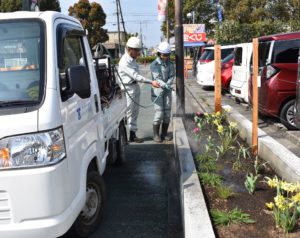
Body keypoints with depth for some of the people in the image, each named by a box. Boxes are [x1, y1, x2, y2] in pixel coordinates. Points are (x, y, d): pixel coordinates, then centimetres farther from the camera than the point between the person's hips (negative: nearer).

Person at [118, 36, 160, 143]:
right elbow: (136, 76, -25)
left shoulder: (133, 59, 10)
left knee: (135, 112, 11)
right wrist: (151, 82, -29)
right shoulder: (124, 62, -19)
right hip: (128, 89, -9)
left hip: (135, 87, 9)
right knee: (127, 113, -5)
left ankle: (133, 134, 19)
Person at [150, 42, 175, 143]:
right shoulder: (154, 64, -7)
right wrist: (165, 85, -33)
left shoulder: (170, 64, 6)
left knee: (167, 113, 6)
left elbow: (172, 76, -1)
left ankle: (164, 134, 18)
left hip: (167, 91, 4)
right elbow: (157, 78, -17)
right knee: (158, 113, -7)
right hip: (157, 91, -4)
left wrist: (167, 84, -21)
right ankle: (156, 135, 5)